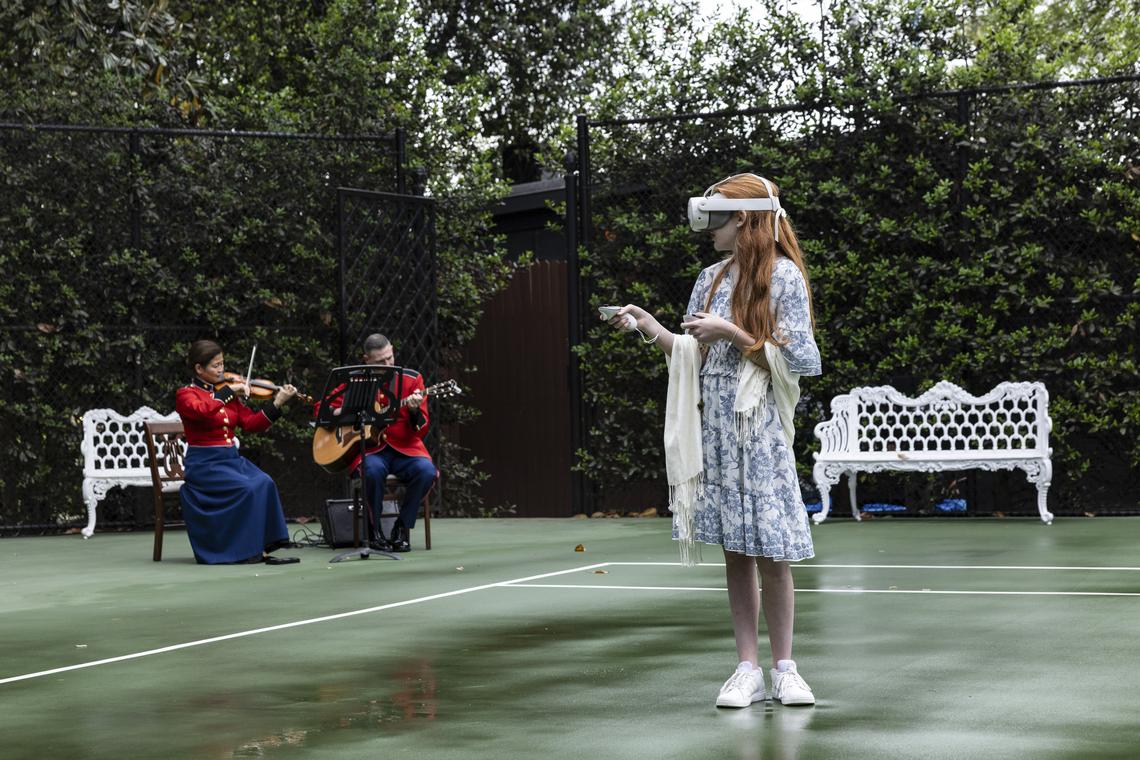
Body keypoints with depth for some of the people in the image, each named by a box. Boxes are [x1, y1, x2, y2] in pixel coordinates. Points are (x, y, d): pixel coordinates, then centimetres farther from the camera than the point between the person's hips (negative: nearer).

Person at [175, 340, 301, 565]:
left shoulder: (228, 394, 14)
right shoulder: (186, 395, -2)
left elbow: (250, 423, 6)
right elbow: (202, 411, -26)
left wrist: (277, 404, -4)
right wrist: (228, 392, -25)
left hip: (232, 458, 6)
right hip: (204, 463, -5)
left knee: (265, 483, -22)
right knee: (246, 488, -28)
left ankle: (262, 546, -19)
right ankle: (245, 549, -16)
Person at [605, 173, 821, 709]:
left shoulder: (783, 277, -5)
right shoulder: (711, 279, 12)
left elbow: (800, 361, -10)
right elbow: (693, 356, 14)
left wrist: (733, 334, -13)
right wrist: (649, 328, 1)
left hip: (758, 434, -5)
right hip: (713, 430, 5)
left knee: (769, 553, -2)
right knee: (734, 552, 7)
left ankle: (783, 667, 10)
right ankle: (748, 670, 12)